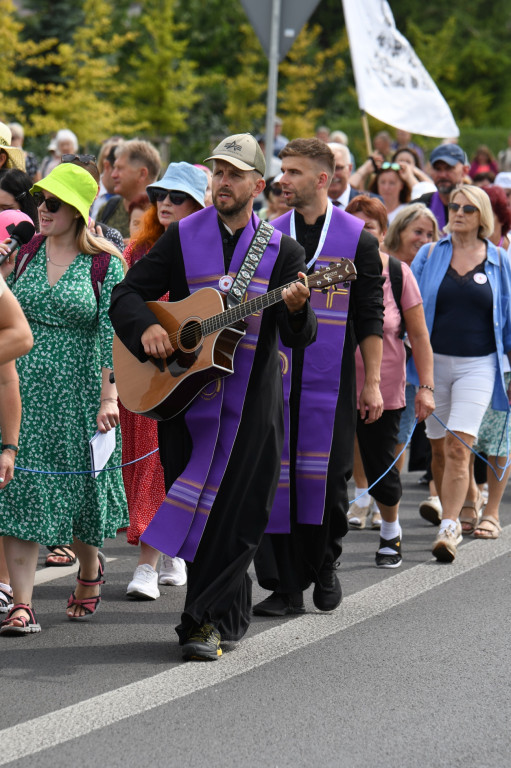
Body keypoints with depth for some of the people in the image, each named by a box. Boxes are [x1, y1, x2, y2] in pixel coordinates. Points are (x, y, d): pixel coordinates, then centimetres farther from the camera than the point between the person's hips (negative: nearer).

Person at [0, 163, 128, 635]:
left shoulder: (105, 264, -5)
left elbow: (112, 333, -9)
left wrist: (109, 396, -14)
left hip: (78, 392, -3)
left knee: (76, 489, 7)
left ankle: (90, 570, 39)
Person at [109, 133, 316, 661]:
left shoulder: (281, 250, 2)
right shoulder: (182, 238, 5)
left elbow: (299, 338, -3)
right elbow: (126, 294, 4)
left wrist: (295, 308, -25)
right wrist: (146, 327, -16)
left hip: (251, 404, -1)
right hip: (185, 392, 1)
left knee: (235, 514, -5)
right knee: (193, 503, 5)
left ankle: (206, 620, 1)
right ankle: (231, 613, 21)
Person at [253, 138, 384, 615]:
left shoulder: (357, 240, 2)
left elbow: (370, 319, 3)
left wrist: (372, 383, -2)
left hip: (331, 381, -2)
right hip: (273, 376, 2)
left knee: (328, 478, 1)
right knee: (276, 477, -3)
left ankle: (323, 567, 25)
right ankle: (285, 587, 3)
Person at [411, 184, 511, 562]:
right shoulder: (429, 255, 5)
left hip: (478, 364, -2)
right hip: (434, 360, 2)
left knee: (459, 446, -14)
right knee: (439, 447, 7)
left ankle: (449, 529, -16)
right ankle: (463, 507, 26)